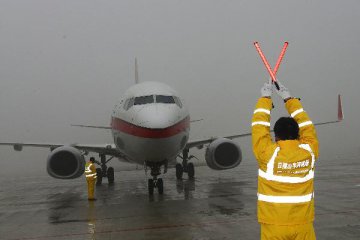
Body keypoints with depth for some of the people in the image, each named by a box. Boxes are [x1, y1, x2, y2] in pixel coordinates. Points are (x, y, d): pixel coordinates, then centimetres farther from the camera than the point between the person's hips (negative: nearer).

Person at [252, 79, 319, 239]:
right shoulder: (309, 152, -6)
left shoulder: (268, 153, -15)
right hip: (303, 225, 2)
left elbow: (259, 126, -1)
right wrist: (289, 99, 19)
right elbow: (306, 125, 10)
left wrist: (265, 98, 12)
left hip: (273, 225, -2)